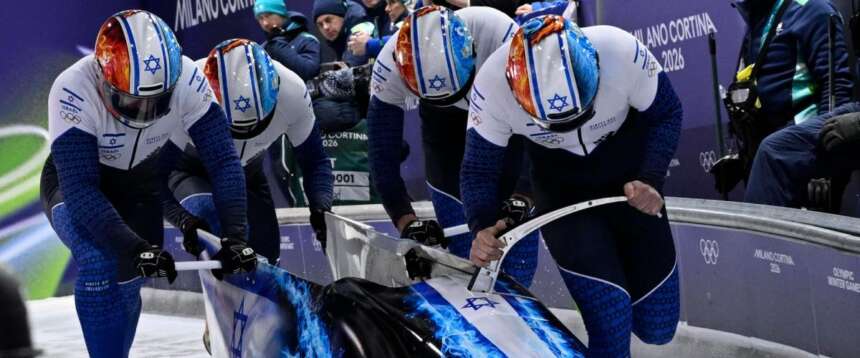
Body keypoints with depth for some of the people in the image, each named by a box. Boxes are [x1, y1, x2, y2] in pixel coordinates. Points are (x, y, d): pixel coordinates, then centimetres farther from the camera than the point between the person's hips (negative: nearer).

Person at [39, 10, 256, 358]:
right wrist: (136, 248, -48)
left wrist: (234, 236, -36)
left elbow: (223, 160, -25)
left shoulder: (186, 80, -29)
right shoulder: (74, 90, -37)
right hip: (75, 182, -3)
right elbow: (80, 189, -39)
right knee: (98, 263, -28)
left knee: (129, 280, 4)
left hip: (143, 180, 4)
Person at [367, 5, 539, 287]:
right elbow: (382, 156, -25)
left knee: (517, 221, -9)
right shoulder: (391, 65, -33)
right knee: (459, 228, -8)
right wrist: (406, 220, -32)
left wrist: (523, 197, -36)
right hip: (445, 121, 1)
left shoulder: (503, 36, -38)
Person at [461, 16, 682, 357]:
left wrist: (651, 180, -25)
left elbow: (666, 114, -11)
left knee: (657, 327, 8)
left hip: (628, 181, 1)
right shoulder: (492, 84, -31)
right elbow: (479, 171, -17)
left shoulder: (622, 51, -32)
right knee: (610, 324, -20)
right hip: (561, 188, -1)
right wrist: (482, 227, -35)